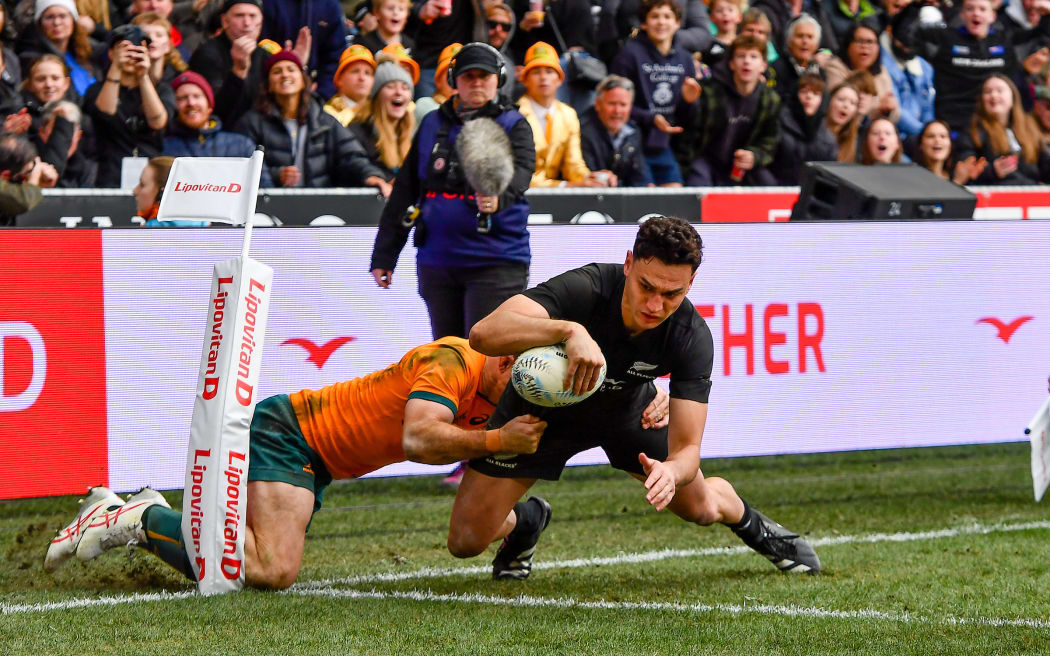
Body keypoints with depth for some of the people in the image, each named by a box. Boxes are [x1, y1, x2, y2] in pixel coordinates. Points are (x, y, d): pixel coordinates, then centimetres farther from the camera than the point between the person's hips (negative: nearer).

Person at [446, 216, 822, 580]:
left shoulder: (692, 338, -30)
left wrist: (672, 471, -55)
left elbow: (687, 448, -31)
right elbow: (484, 334, -52)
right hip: (542, 404, -2)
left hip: (628, 407, 2)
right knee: (466, 541, -8)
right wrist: (569, 330, -67)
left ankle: (750, 523, 48)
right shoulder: (585, 288, -39)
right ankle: (526, 520, 28)